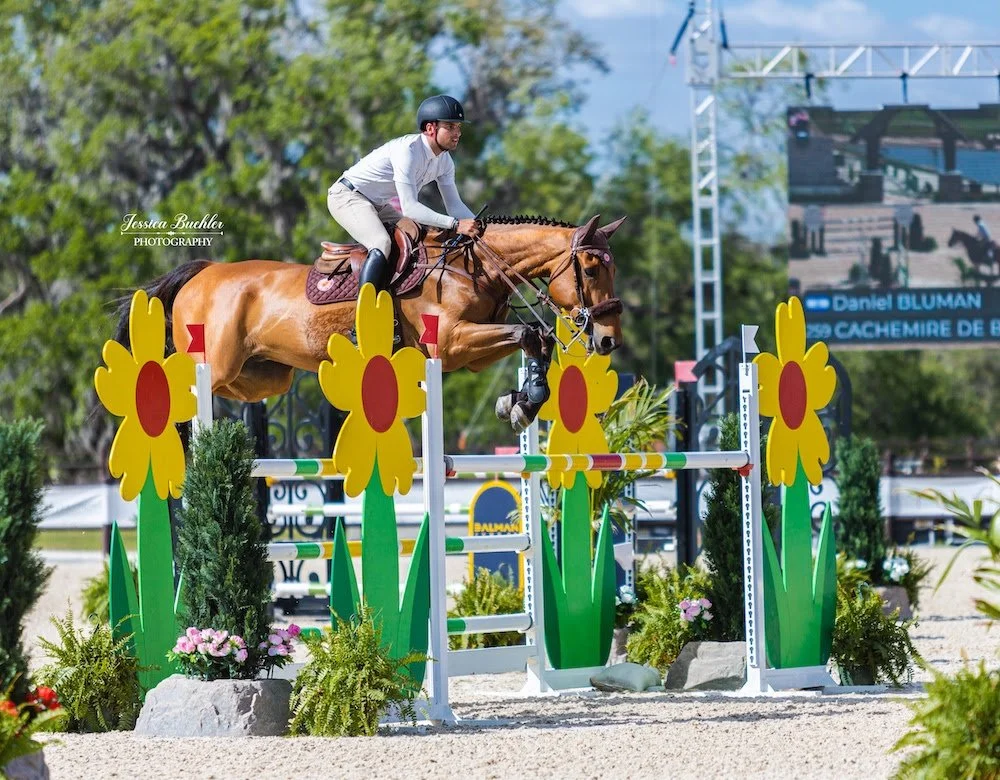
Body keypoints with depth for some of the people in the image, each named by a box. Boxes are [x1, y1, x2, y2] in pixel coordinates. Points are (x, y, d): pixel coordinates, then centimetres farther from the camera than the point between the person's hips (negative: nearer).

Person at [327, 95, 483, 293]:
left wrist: (478, 226, -18)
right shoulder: (407, 150, -30)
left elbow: (454, 205, 3)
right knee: (382, 244, -31)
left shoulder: (444, 161, -2)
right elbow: (409, 208, -34)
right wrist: (455, 224, -40)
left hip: (378, 206, 10)